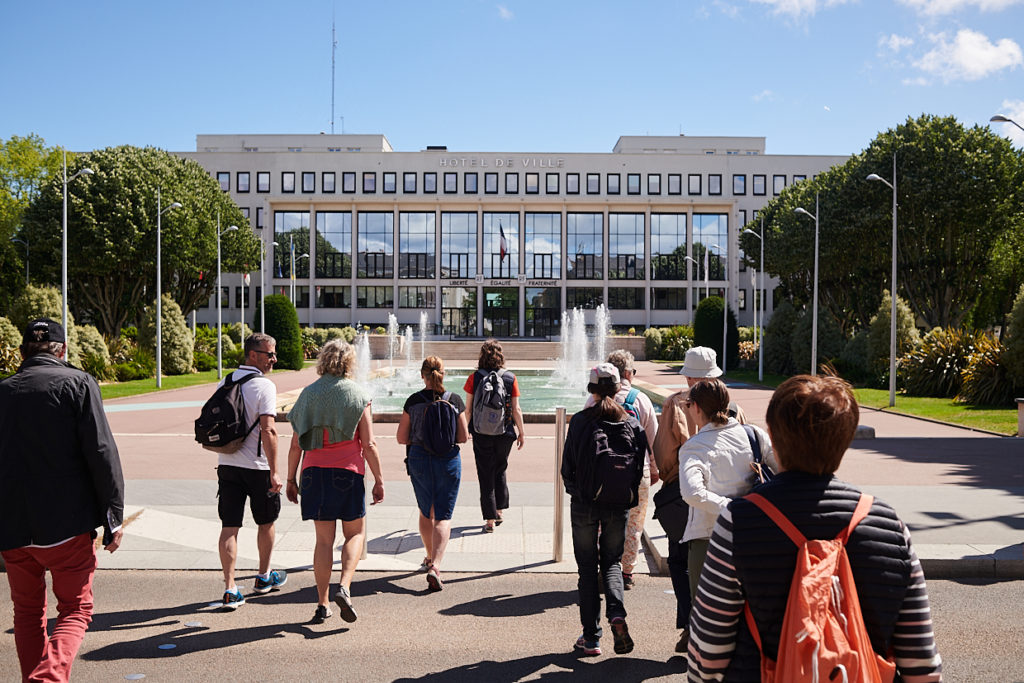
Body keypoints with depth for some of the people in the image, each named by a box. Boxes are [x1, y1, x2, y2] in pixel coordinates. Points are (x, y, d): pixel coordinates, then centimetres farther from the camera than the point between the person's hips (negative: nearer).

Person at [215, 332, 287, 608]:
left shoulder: (225, 383, 8)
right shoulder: (264, 386, -13)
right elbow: (268, 430, -21)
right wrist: (274, 471, -19)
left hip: (227, 463, 5)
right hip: (257, 466, -5)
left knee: (229, 527, 5)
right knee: (266, 522, 15)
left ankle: (230, 589, 2)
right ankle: (264, 577, 30)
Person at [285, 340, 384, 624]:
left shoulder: (308, 394, 6)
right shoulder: (357, 395, -2)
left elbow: (296, 444, 6)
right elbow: (369, 444, -6)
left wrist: (291, 478, 14)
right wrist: (379, 479, 0)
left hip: (314, 472, 3)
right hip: (347, 472, -3)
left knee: (324, 539, 10)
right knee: (355, 534, 12)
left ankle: (322, 604, 11)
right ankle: (344, 587, -8)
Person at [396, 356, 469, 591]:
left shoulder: (413, 401, -5)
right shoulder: (455, 400, -6)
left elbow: (401, 438, -3)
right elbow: (463, 437, -3)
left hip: (419, 459, 1)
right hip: (448, 459, -1)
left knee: (426, 512, 21)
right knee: (443, 516, 3)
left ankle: (430, 557, 36)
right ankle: (435, 566, -13)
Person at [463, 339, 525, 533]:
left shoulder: (474, 378, -7)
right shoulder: (510, 378, -4)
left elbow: (468, 410, -4)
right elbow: (516, 410, -2)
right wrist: (521, 432, 9)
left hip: (481, 434, -1)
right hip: (505, 434, 2)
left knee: (486, 475, 7)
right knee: (500, 471, 22)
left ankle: (490, 520, 9)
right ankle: (499, 511, 29)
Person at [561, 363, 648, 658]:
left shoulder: (579, 421, -10)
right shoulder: (632, 423, -3)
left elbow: (567, 467, -7)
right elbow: (640, 466, -1)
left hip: (584, 505, -2)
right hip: (619, 506, 2)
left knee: (587, 567, 10)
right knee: (612, 562, 18)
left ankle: (591, 638, 13)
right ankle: (617, 614, -9)